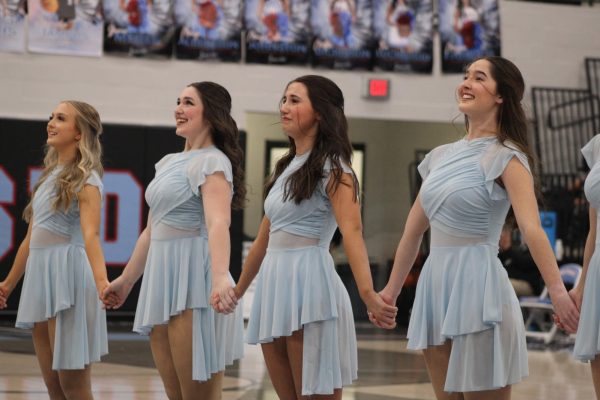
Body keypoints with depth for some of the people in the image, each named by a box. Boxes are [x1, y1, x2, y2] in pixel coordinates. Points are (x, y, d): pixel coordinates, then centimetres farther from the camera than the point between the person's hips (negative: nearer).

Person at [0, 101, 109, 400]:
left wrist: (101, 281, -38)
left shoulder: (85, 179, -7)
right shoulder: (49, 176, 18)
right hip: (39, 274, 8)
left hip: (68, 273, -8)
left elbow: (90, 234, -22)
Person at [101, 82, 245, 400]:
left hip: (193, 277, -8)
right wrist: (126, 279, 29)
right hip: (161, 277, 8)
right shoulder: (168, 163, 18)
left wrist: (220, 278, -40)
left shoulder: (212, 161, -8)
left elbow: (218, 223, -25)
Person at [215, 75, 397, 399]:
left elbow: (351, 230, -20)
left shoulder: (331, 166, -5)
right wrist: (238, 291, 27)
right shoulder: (285, 168, 18)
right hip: (274, 286, 8)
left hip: (309, 283, -8)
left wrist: (368, 294, -33)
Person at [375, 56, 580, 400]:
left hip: (477, 285, -7)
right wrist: (391, 291, 22)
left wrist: (558, 291, -34)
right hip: (435, 285, 7)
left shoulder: (506, 157, -8)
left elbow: (531, 227, -22)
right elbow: (414, 230, 20)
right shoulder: (442, 156, 13)